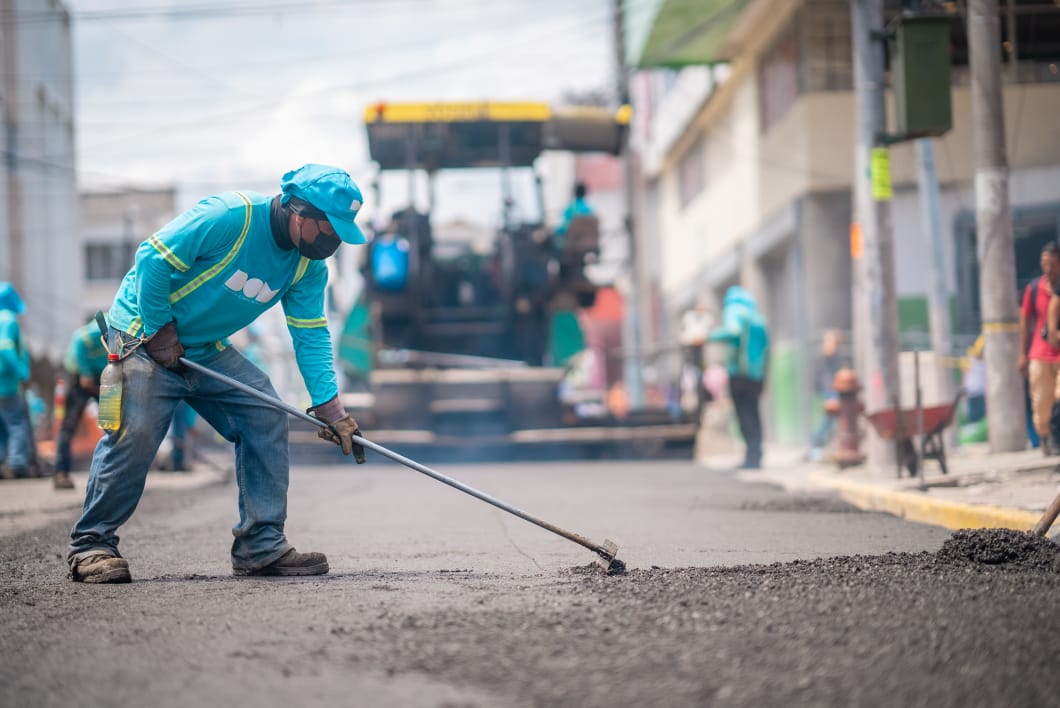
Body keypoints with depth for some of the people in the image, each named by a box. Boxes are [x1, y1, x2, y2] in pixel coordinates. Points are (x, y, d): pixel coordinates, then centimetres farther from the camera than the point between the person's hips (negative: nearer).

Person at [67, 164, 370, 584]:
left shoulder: (309, 266, -2)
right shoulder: (230, 217, -26)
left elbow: (311, 337, -1)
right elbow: (154, 258, -24)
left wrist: (330, 408, -11)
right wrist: (160, 330, -18)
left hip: (208, 350, 7)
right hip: (144, 333, -7)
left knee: (266, 419, -4)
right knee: (136, 435, -18)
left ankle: (261, 546, 1)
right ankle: (91, 545, -3)